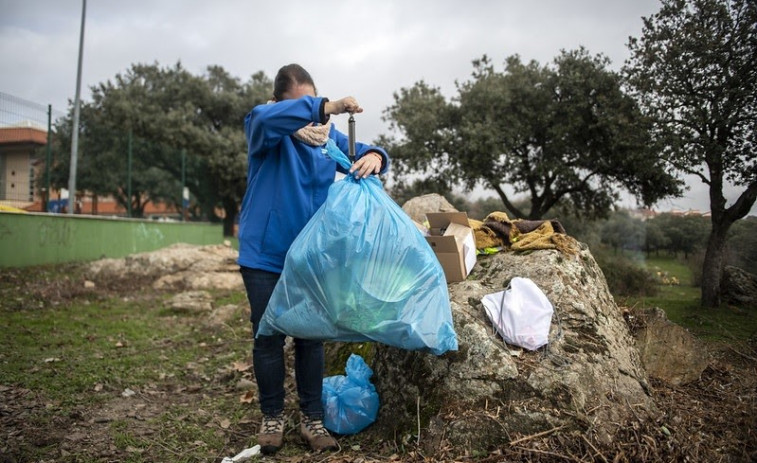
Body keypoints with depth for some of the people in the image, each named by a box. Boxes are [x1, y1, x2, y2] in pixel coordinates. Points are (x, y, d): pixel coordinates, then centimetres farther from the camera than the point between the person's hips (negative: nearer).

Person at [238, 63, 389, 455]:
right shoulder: (263, 127, -7)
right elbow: (268, 118, -31)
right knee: (268, 338, 7)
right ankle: (272, 417, 25)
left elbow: (364, 152, 6)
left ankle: (312, 418, 22)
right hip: (265, 257, -3)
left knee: (311, 338, 9)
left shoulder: (328, 134, 5)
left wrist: (374, 157, -20)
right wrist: (326, 108, -42)